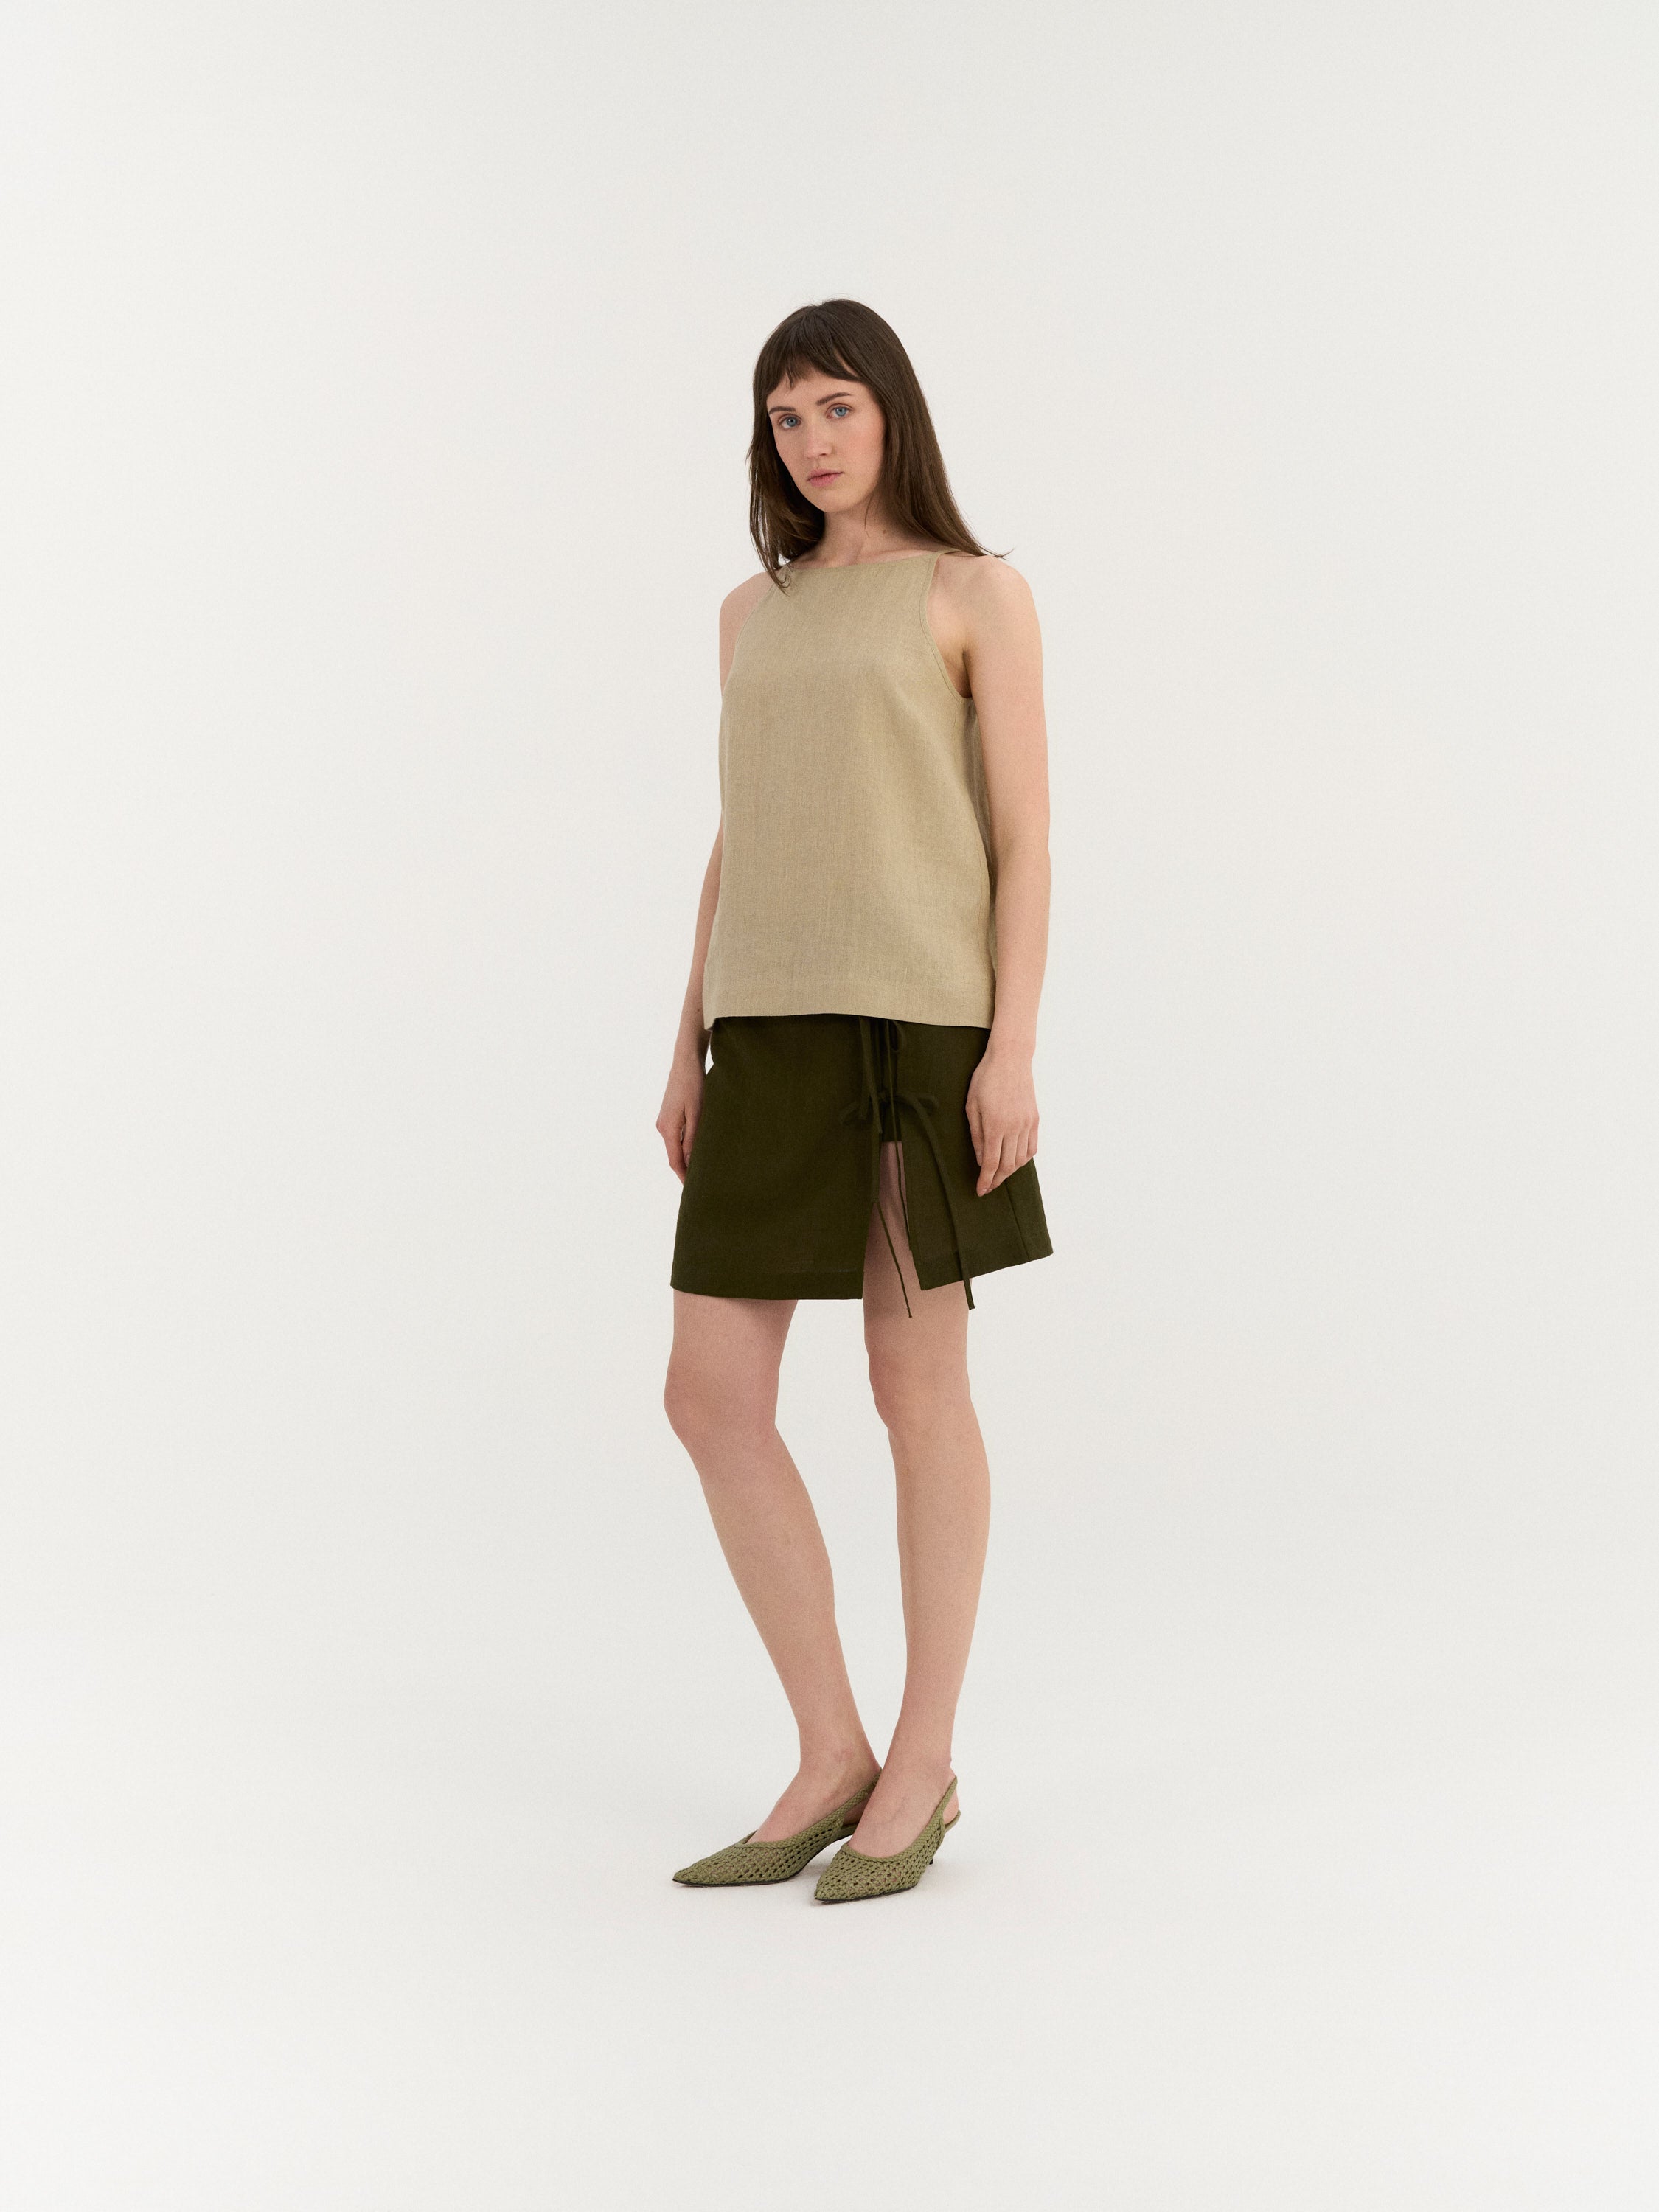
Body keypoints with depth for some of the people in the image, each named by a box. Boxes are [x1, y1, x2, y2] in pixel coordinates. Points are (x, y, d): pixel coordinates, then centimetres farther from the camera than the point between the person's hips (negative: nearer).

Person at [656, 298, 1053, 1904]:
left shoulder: (980, 594, 3)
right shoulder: (756, 613, 19)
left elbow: (1024, 839, -4)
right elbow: (735, 844, 18)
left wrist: (1014, 1048, -13)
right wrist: (691, 1046, 12)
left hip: (922, 1020, -5)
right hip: (775, 1032, 6)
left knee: (917, 1384, 0)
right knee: (711, 1399, -2)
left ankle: (922, 1761, 14)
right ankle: (832, 1759, 10)